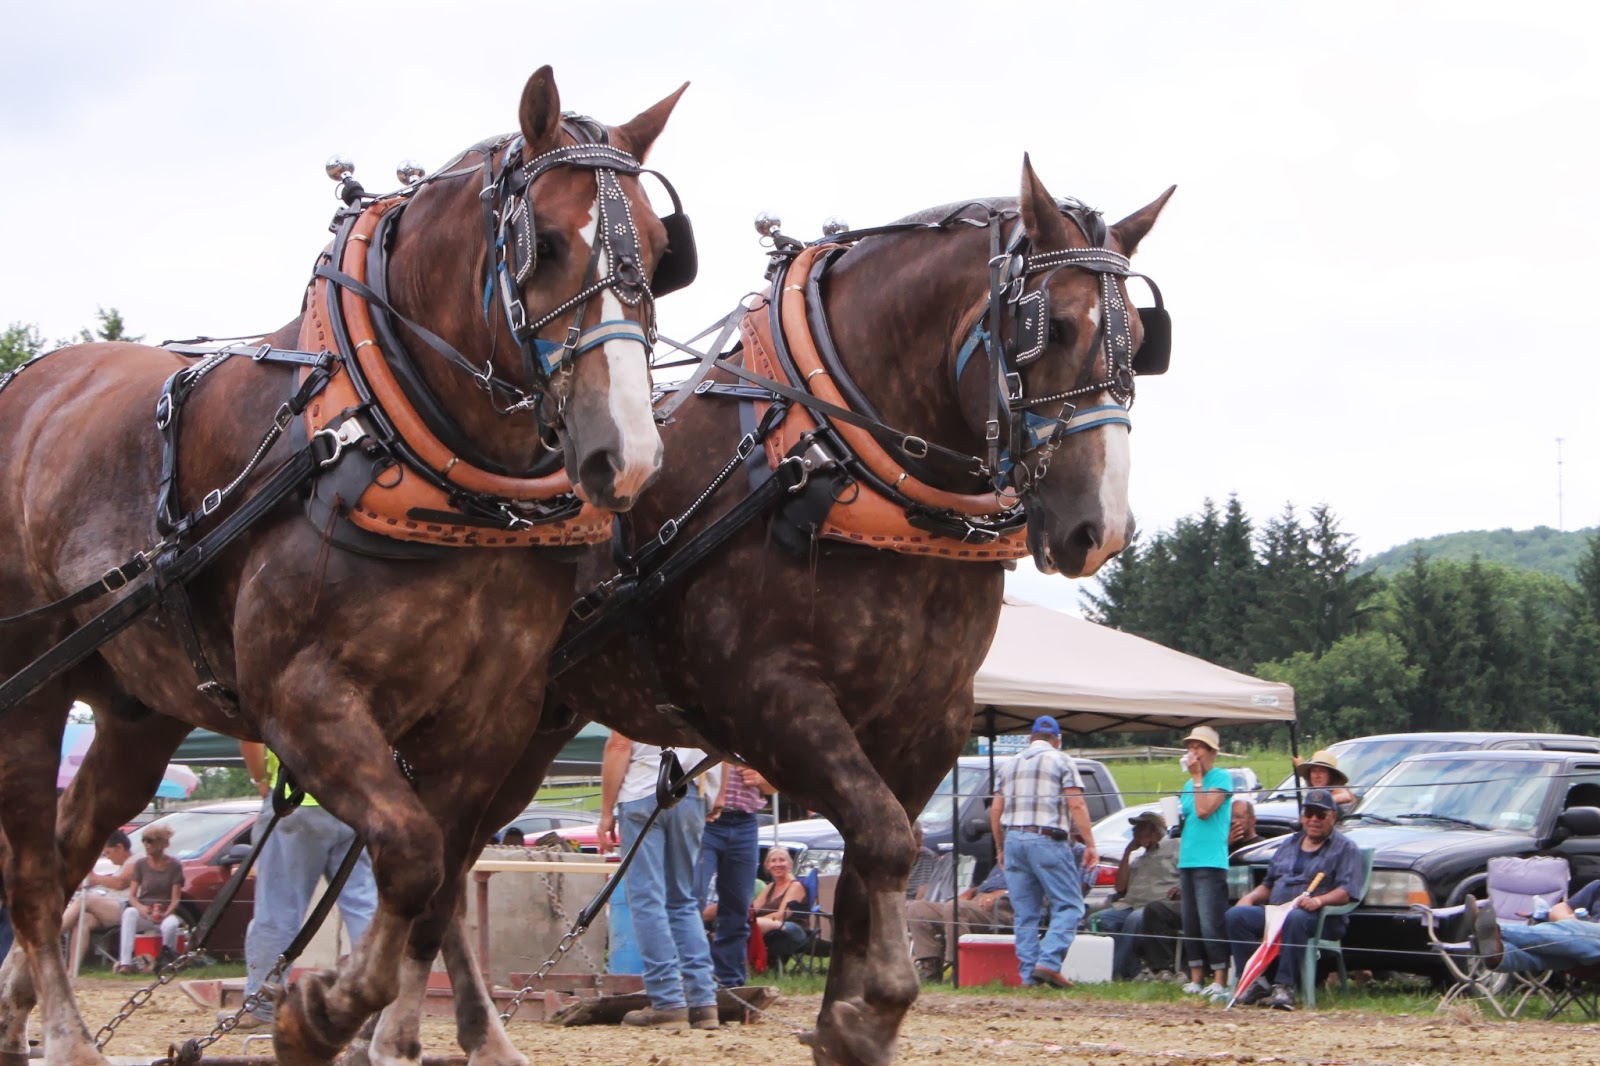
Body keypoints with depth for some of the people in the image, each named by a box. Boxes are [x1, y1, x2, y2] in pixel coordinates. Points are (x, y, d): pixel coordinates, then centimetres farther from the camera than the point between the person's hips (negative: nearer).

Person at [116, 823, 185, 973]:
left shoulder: (174, 866, 0)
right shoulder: (140, 864, 6)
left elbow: (175, 899, -3)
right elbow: (131, 895, 1)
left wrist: (164, 914, -23)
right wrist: (140, 907, -21)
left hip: (165, 914, -2)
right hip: (143, 915, 2)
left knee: (170, 925, -38)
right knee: (129, 913, -34)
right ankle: (125, 962, -42)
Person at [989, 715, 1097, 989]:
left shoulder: (1009, 765, 17)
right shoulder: (1061, 761, 3)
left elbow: (995, 810, 14)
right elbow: (1076, 805, -6)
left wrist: (1000, 848, 23)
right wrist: (1090, 844, -5)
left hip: (1013, 839, 5)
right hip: (1047, 841, -5)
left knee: (1026, 913, 8)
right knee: (1068, 905, -2)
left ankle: (1029, 973, 2)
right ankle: (1049, 962, -17)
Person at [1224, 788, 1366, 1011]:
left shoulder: (1345, 848, 7)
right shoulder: (1288, 845, 27)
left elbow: (1346, 891, -7)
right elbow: (1269, 884, 29)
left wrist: (1319, 900, -26)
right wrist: (1251, 897, 6)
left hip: (1321, 917, -6)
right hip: (1275, 912, 6)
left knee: (1295, 918, -41)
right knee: (1236, 915, -20)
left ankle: (1284, 986, -41)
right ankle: (1255, 981, -23)